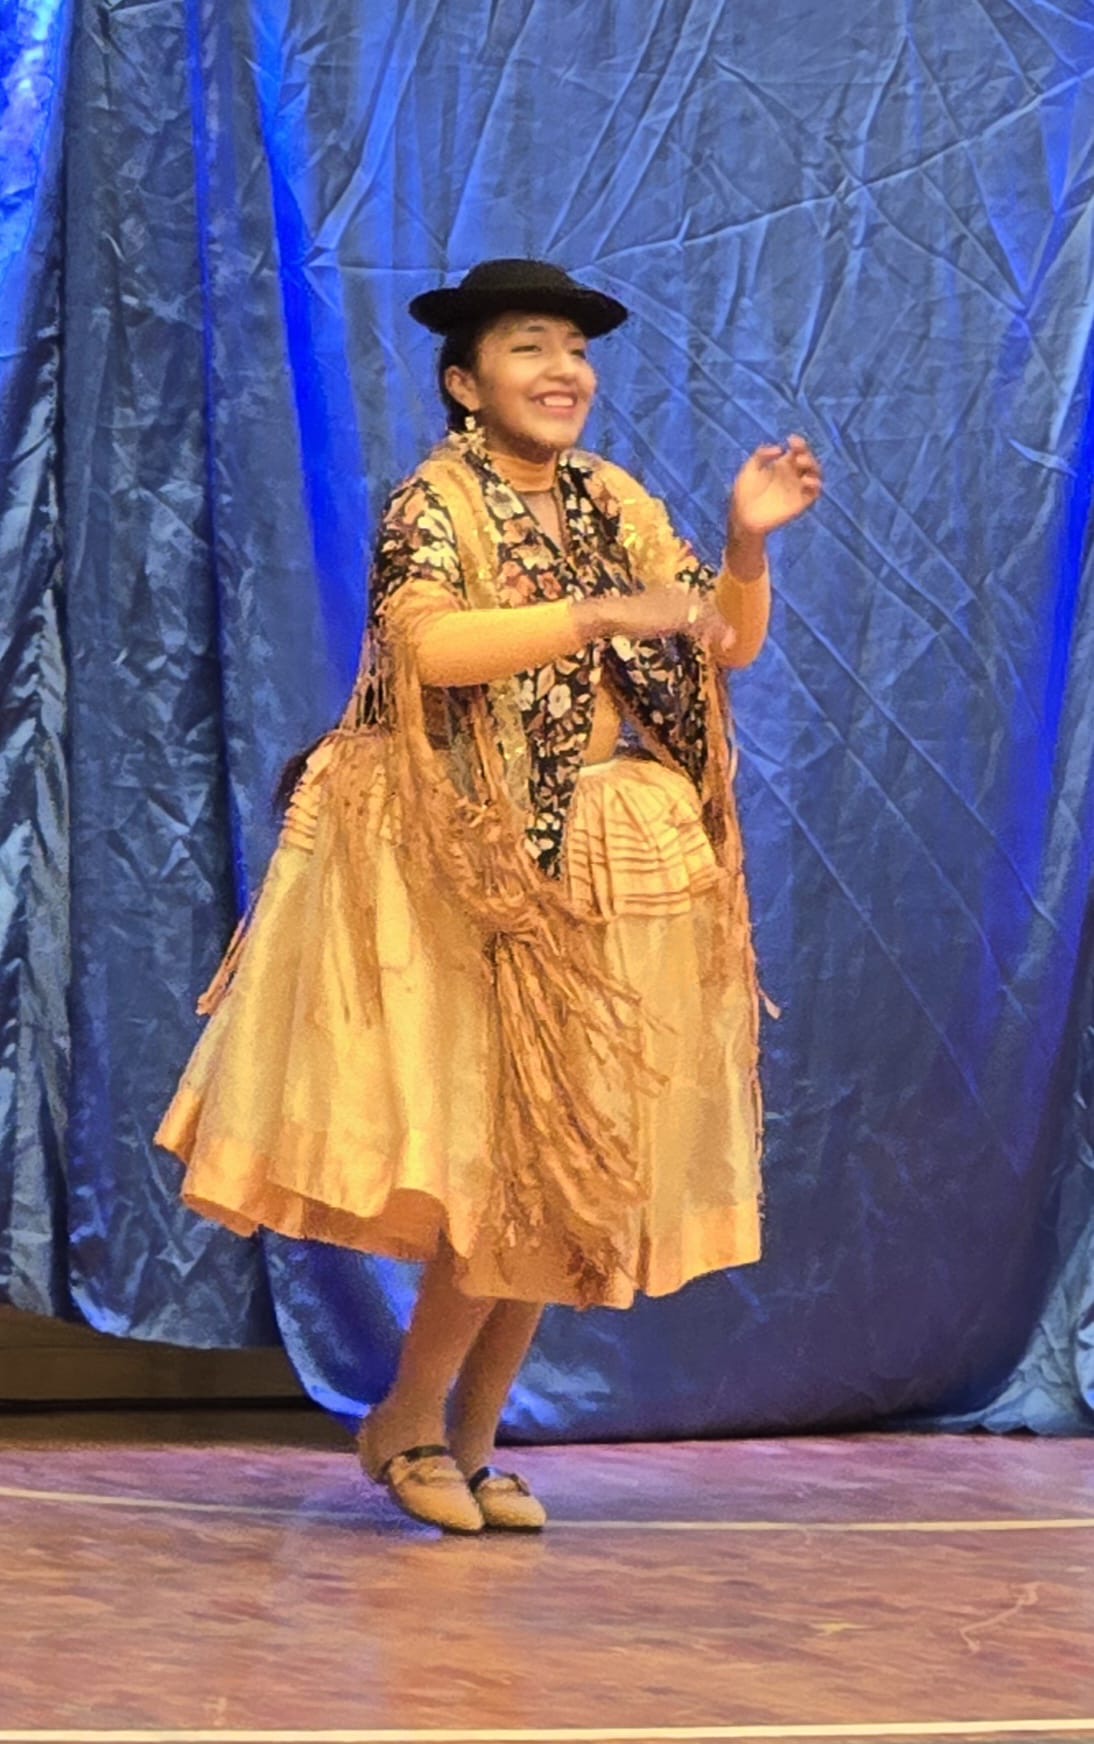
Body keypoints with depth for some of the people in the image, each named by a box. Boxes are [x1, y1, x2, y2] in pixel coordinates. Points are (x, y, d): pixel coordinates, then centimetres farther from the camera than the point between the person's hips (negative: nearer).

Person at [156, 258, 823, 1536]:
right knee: (515, 1156, -10)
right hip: (486, 872, -6)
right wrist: (606, 613, -26)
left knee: (574, 1170, 4)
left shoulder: (615, 505, 12)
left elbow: (730, 648, 11)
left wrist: (748, 544, -7)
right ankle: (408, 1421, 7)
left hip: (625, 874, 6)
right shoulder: (437, 502, -7)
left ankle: (472, 1440, 13)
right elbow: (428, 644, -26)